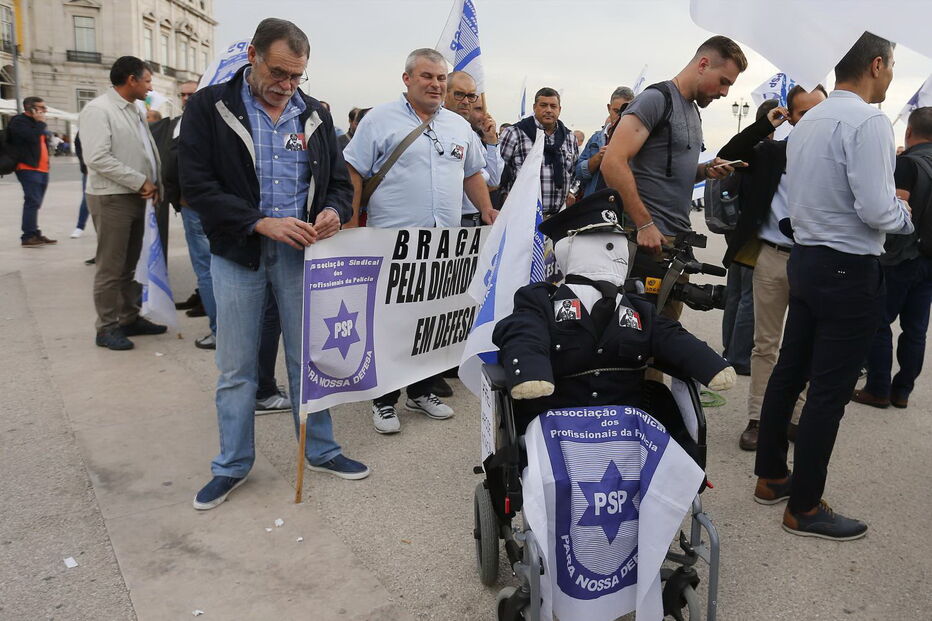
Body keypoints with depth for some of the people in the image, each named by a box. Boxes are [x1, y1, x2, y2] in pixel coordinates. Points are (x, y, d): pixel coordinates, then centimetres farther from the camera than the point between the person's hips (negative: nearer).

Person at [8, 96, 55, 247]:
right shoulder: (19, 121, -6)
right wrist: (40, 122, -10)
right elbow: (32, 137, -22)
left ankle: (35, 234, 16)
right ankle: (28, 237, -14)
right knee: (32, 202, -14)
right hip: (29, 168, -9)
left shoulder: (35, 122, 22)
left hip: (42, 168, 9)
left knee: (35, 203, 11)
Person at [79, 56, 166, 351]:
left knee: (130, 265, 15)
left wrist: (153, 183, 2)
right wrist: (141, 182, -16)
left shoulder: (134, 110, 15)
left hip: (137, 197, 8)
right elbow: (97, 159, -20)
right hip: (111, 199, -8)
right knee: (111, 268, -1)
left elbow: (148, 151, 19)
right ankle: (107, 328, 8)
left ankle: (130, 318, 25)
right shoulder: (98, 110, -12)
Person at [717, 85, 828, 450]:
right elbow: (726, 158, 1)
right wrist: (764, 125, -3)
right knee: (765, 344, 8)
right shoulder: (772, 151, 6)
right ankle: (757, 418, 17)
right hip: (772, 257, 1)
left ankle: (798, 417, 23)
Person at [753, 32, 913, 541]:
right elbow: (877, 211, -22)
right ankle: (804, 508, 10)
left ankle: (771, 477, 29)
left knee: (789, 373, 15)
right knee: (830, 392, -1)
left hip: (806, 259, 9)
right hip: (849, 270, -9)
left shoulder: (807, 122, 10)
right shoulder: (869, 122, -16)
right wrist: (904, 213, -1)